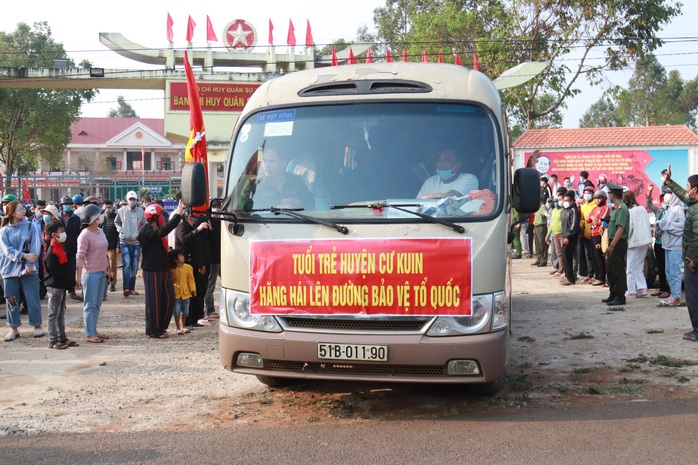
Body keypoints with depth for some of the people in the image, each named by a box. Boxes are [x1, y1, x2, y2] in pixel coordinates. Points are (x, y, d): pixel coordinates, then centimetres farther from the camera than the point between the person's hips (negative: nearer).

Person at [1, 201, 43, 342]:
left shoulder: (29, 227, 3)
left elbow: (35, 247, -4)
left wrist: (30, 263, -16)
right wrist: (24, 256, -20)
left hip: (28, 269, -1)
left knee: (32, 298, 1)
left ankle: (37, 326, 14)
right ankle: (14, 329, 15)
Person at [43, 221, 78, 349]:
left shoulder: (60, 248, 13)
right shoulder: (52, 252, -18)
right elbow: (55, 272, -21)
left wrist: (71, 280, 7)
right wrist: (71, 282, -16)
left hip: (62, 286, 10)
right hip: (54, 286, -10)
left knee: (61, 314, 15)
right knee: (54, 314, -4)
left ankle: (62, 338, 22)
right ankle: (53, 341, 1)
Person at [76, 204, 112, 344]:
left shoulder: (100, 232, 12)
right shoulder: (85, 235, -14)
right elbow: (80, 257, -17)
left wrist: (108, 270, 22)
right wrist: (78, 276, -22)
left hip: (101, 273, 8)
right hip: (90, 273, -8)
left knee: (97, 304, 13)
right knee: (90, 305, -4)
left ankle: (94, 330, 21)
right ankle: (89, 334, 0)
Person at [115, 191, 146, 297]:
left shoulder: (140, 211, 2)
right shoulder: (122, 211, -2)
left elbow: (144, 224, 14)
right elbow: (116, 222, 13)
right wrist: (120, 230, -3)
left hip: (136, 242, 3)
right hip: (124, 242, -3)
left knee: (134, 266, 8)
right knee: (127, 264, -16)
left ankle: (132, 288, 18)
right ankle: (126, 288, -19)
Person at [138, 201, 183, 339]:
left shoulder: (157, 230, 14)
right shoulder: (146, 231, -17)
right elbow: (163, 231, -31)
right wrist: (177, 215, -32)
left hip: (164, 269, 9)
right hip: (152, 271, -9)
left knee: (169, 299, 10)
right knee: (154, 301, -1)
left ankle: (161, 327, 23)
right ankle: (153, 330, 9)